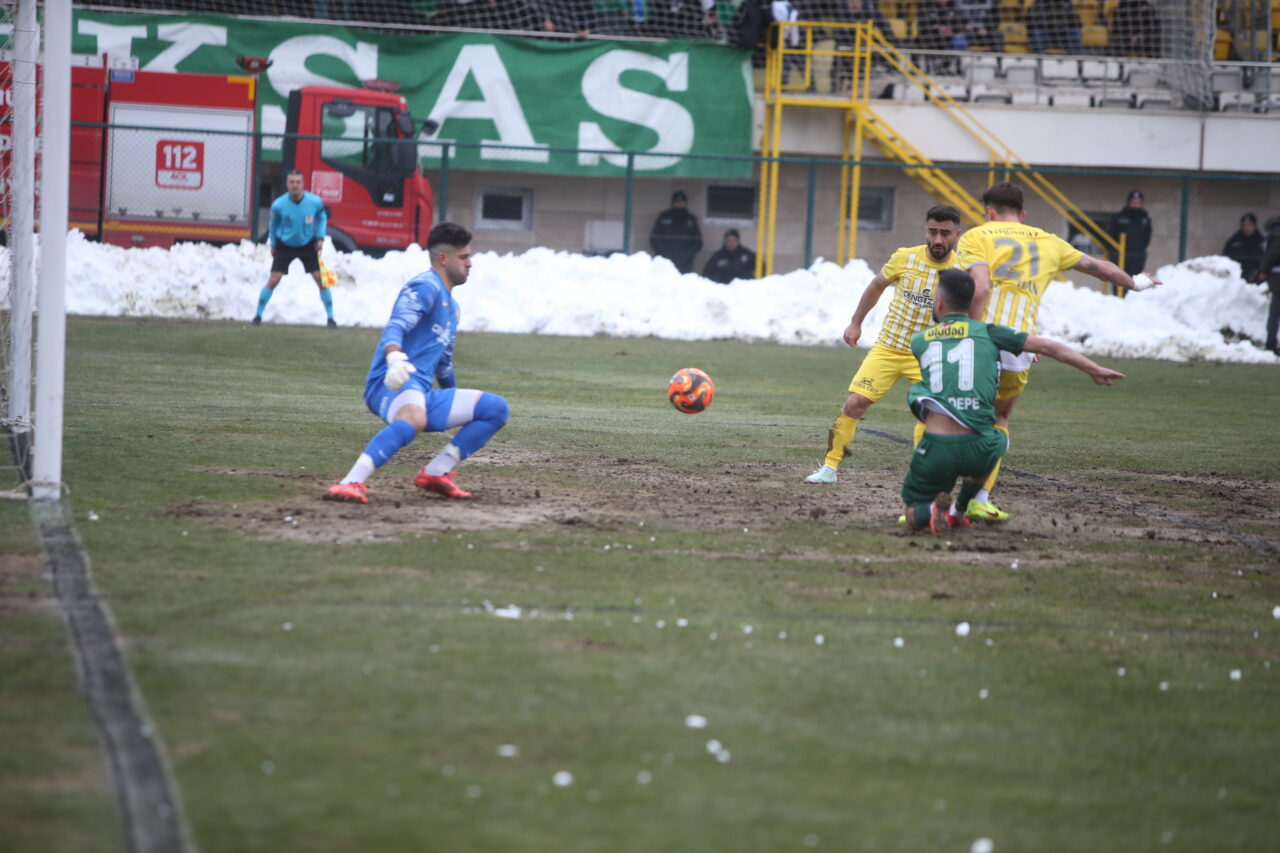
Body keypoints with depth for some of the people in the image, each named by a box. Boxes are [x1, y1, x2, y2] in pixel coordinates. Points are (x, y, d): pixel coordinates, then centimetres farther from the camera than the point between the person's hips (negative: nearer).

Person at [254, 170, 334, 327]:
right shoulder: (278, 205, -21)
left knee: (321, 279, -5)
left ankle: (331, 318, 7)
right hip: (285, 246, -1)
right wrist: (273, 245, 8)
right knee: (273, 281, -8)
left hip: (308, 245, 1)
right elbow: (274, 224, 0)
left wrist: (320, 237, -6)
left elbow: (321, 217, 4)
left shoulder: (315, 202, -19)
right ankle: (258, 316, 8)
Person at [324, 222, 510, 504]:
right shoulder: (424, 288, -4)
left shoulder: (451, 306, 27)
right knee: (414, 418, -42)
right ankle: (351, 483, -50)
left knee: (496, 408, 8)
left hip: (422, 393, 9)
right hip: (393, 386, -9)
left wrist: (457, 410, 48)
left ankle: (435, 474, 3)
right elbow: (395, 327, -22)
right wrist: (395, 358, -43)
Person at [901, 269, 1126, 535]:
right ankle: (959, 510, 26)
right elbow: (1048, 347, 6)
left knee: (912, 518, 21)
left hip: (935, 448, 0)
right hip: (978, 450, 0)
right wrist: (1094, 370, 12)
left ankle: (934, 511, -15)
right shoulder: (987, 332, 8)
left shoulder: (918, 340, 12)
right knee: (997, 440, 39)